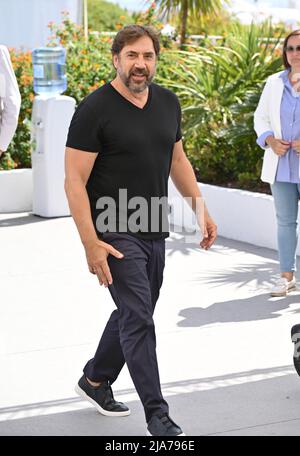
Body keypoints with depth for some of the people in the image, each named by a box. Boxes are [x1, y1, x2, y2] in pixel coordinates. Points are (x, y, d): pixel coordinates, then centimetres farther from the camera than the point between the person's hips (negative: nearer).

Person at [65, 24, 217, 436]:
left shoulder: (168, 103, 7)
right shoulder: (95, 109, -14)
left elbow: (177, 160, 20)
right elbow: (75, 180, -15)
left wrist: (202, 210, 15)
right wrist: (91, 243, -21)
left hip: (154, 232, 7)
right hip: (115, 233, -7)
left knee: (134, 313, 18)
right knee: (139, 319, -9)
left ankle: (95, 380, 39)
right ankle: (158, 417, -3)